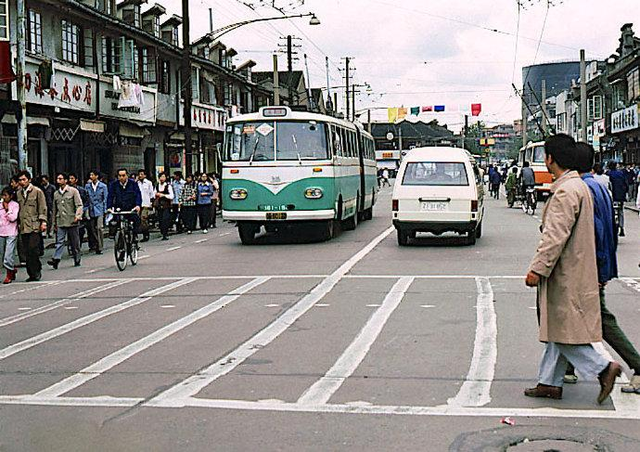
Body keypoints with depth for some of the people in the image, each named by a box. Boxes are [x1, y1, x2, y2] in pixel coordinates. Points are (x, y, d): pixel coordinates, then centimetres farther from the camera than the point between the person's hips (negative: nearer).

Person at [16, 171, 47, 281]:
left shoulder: (37, 191, 2)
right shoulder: (18, 193, 15)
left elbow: (42, 208, 1)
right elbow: (18, 209, 22)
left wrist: (43, 222, -7)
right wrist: (18, 223, 16)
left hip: (35, 226, -5)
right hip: (23, 227, 5)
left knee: (33, 250, -12)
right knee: (26, 252, 2)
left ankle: (36, 272, -2)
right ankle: (31, 274, 7)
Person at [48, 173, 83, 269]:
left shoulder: (73, 191, 0)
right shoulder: (56, 193, 15)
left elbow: (79, 205, -4)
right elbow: (55, 209, 21)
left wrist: (78, 216, -19)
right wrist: (54, 223, 20)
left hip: (72, 221, -3)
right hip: (60, 222, 3)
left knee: (74, 243, 4)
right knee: (59, 242, -8)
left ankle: (77, 260, 13)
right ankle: (56, 259, -17)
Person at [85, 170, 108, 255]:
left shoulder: (103, 186, 2)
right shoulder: (87, 186, 8)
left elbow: (105, 199, 3)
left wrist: (105, 211, -1)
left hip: (99, 210, -3)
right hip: (91, 210, 3)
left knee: (99, 228, -12)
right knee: (92, 229, 4)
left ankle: (100, 247, -7)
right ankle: (94, 245, 16)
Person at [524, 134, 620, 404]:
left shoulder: (566, 191, -20)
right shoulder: (579, 186, 13)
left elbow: (555, 236, -24)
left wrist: (537, 269, -20)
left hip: (566, 276, -10)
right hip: (570, 272, 10)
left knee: (563, 331, -2)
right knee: (557, 330, 13)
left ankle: (603, 368, 1)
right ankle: (550, 382, 19)